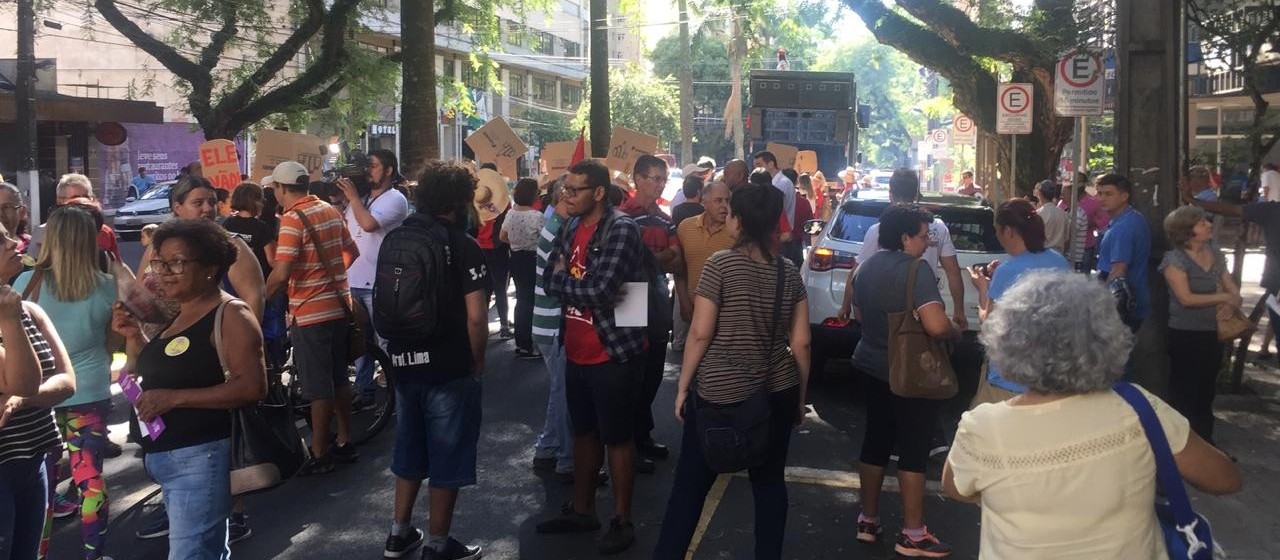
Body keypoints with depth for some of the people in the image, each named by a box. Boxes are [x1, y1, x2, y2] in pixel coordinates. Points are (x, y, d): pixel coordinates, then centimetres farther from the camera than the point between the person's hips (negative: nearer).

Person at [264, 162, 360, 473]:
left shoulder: (293, 219, -15)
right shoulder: (330, 211, 7)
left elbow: (281, 273, -22)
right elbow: (352, 252, 17)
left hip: (310, 312, -8)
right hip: (339, 306, 8)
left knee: (319, 387, 0)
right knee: (339, 378, 17)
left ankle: (319, 455, 9)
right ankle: (344, 443, 27)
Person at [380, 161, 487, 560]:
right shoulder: (462, 246, -13)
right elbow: (476, 318, -18)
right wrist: (477, 361, -3)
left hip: (403, 362, 7)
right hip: (449, 368, -6)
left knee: (409, 449, 21)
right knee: (447, 457, 6)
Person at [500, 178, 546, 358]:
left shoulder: (510, 213, 0)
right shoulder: (537, 216, -20)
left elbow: (502, 237, 11)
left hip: (516, 259, 7)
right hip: (532, 260, -7)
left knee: (521, 299, 17)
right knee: (530, 301, 2)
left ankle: (520, 342, 24)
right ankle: (526, 346, 6)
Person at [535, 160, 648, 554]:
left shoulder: (622, 229, -17)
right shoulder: (571, 228, 7)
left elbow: (600, 291, -25)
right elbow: (550, 282, 2)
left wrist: (563, 279, -9)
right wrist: (583, 286, -16)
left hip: (613, 352, -7)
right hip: (576, 352, 8)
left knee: (617, 438, 5)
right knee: (583, 433, 19)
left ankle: (622, 521, 19)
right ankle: (581, 510, 34)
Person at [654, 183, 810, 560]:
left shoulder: (720, 264, -10)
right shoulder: (790, 272, 2)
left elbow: (700, 334, -11)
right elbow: (801, 343, 3)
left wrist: (683, 387, -1)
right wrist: (800, 397, 14)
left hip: (720, 393, -4)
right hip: (777, 393, 4)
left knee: (691, 483, 6)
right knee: (769, 481, 14)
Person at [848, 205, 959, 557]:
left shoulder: (865, 268, 7)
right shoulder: (915, 270, -20)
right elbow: (937, 326, -29)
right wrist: (956, 330, -9)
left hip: (872, 366, 8)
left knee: (876, 442, 16)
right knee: (914, 450, 1)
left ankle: (868, 521, 24)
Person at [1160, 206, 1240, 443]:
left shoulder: (1216, 255, 7)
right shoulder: (1175, 259, -13)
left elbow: (1234, 291, 6)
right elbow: (1186, 298, -20)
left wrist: (1232, 302, -16)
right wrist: (1223, 297, -16)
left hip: (1213, 334, 7)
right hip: (1185, 335, -7)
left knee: (1206, 391, 17)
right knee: (1184, 393, 3)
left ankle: (1205, 442, 30)